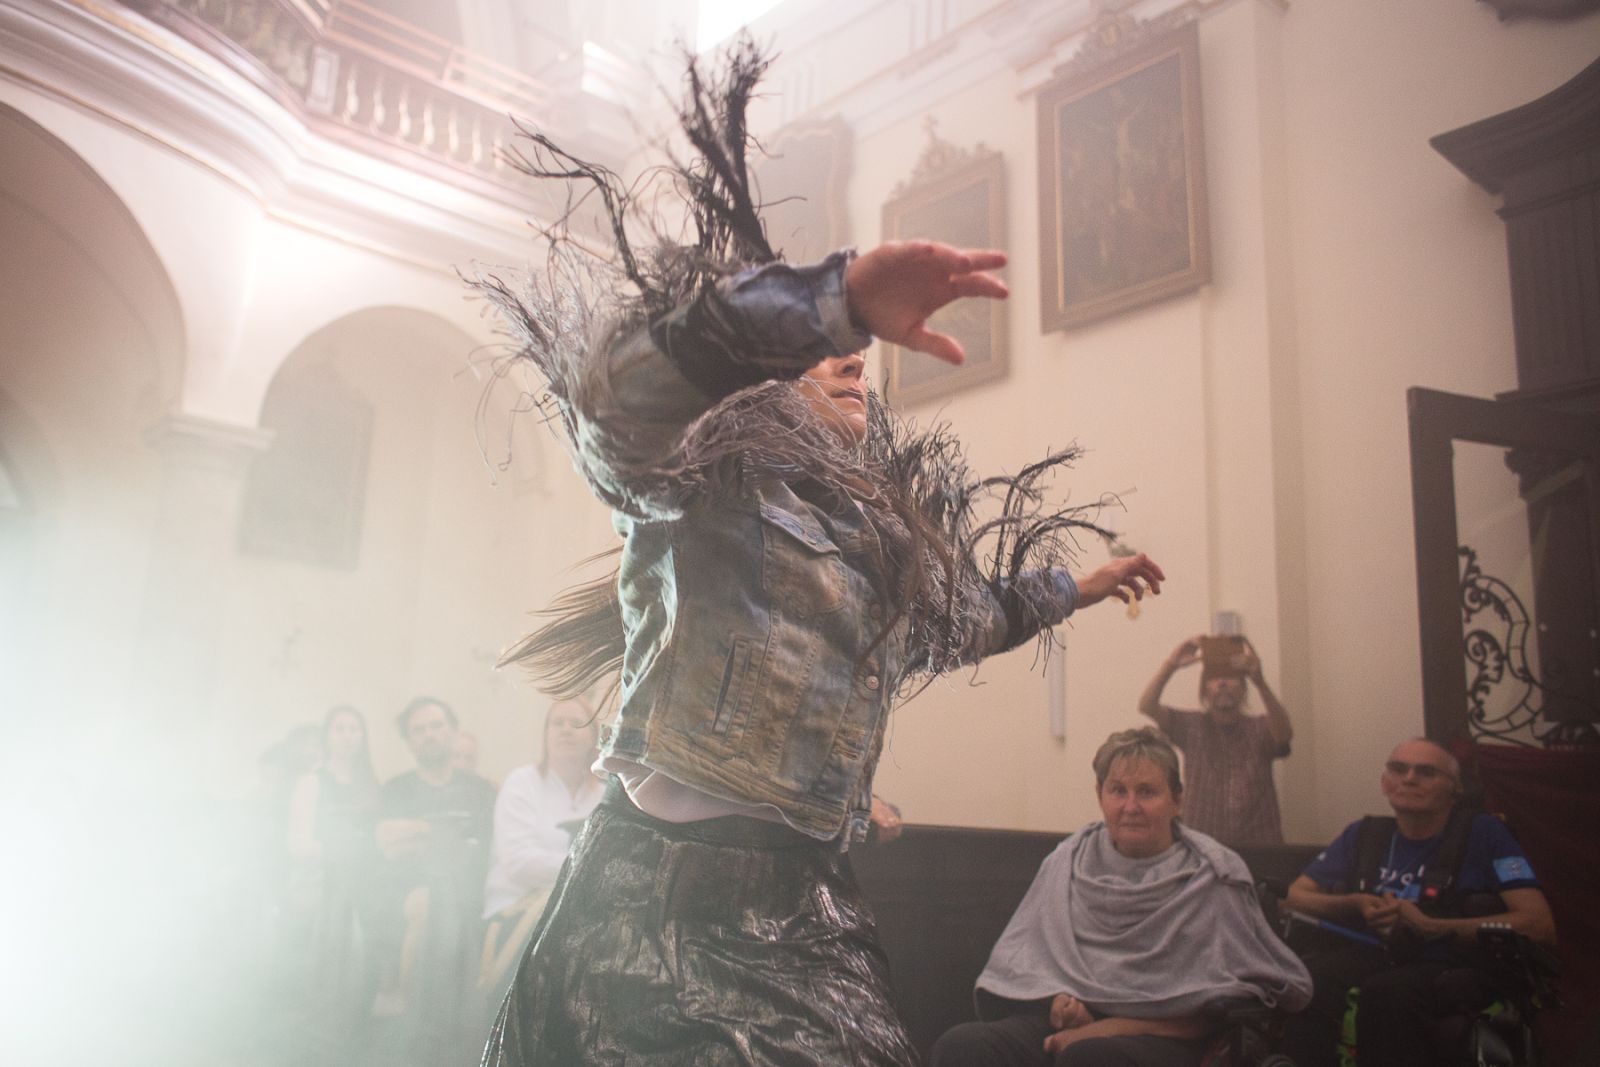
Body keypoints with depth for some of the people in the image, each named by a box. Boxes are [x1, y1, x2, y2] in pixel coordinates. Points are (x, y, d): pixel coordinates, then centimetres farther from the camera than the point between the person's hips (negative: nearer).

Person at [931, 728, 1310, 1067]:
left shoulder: (1214, 877, 1)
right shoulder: (1068, 860, 12)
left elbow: (1229, 1007, -2)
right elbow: (1027, 957, 16)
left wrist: (1117, 1027, -11)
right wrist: (1059, 998, -7)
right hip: (1068, 1017, 4)